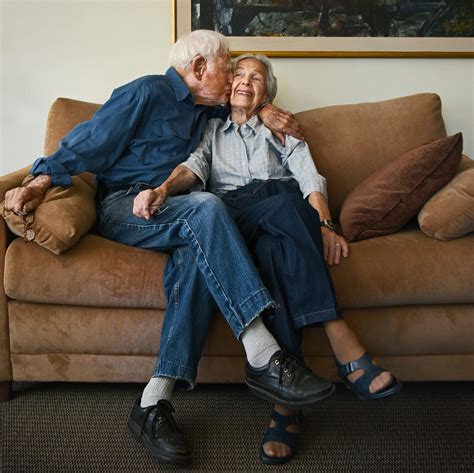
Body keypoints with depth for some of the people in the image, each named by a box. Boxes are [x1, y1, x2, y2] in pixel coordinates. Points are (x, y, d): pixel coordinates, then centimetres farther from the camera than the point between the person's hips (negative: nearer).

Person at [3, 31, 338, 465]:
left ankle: (155, 401, -35)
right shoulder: (147, 93, 1)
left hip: (166, 211, 6)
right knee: (205, 207, -35)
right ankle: (263, 357, -39)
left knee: (198, 253, -31)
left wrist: (264, 112, 18)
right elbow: (90, 143, -5)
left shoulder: (203, 108, 23)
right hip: (121, 207, -6)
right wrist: (41, 181, -19)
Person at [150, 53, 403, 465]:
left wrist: (325, 224, -11)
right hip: (232, 214, 0)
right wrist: (164, 188, -16)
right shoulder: (211, 129, 30)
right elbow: (194, 166, 8)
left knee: (272, 250, -37)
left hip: (286, 208, 1)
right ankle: (342, 341, -43)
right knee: (285, 208, -37)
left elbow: (309, 177, 10)